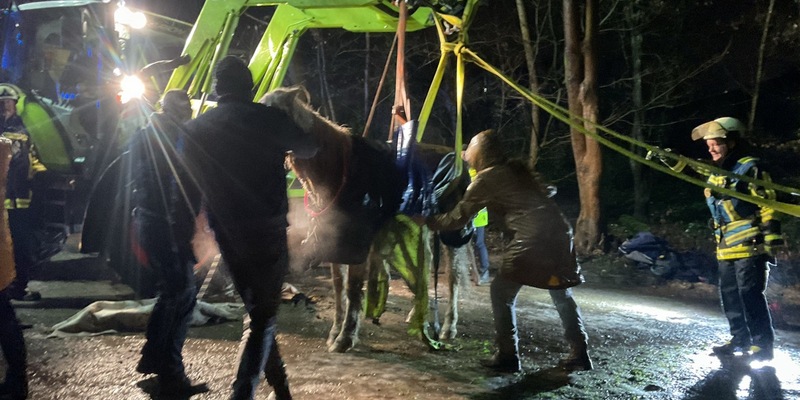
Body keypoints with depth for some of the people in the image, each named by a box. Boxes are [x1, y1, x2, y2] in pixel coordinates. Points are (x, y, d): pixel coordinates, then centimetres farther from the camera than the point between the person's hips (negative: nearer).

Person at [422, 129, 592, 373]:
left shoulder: (486, 179, 3)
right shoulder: (517, 168, 20)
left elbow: (458, 218, 7)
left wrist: (429, 221, 22)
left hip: (532, 239, -7)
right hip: (559, 232, 7)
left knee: (502, 292, 7)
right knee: (562, 294, 21)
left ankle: (507, 356, 8)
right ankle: (580, 354, 24)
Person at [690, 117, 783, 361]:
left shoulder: (750, 168, -9)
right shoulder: (716, 174, 16)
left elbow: (768, 206, -13)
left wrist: (772, 243, -17)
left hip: (749, 246, -8)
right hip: (726, 248, 8)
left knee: (750, 296, -7)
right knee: (729, 296, 12)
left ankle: (763, 345, 3)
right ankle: (741, 339, 23)